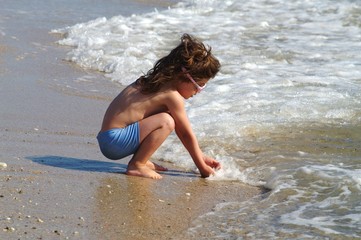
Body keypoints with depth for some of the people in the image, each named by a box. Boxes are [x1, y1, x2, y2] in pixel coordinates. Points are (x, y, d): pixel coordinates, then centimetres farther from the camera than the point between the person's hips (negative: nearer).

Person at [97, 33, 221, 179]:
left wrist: (201, 157, 22)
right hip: (114, 141, -10)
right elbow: (188, 135, -8)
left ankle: (140, 160, 15)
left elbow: (181, 130, 20)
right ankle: (137, 165, -14)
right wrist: (202, 167, 2)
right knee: (166, 122, -25)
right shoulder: (172, 96, -15)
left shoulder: (159, 81, 13)